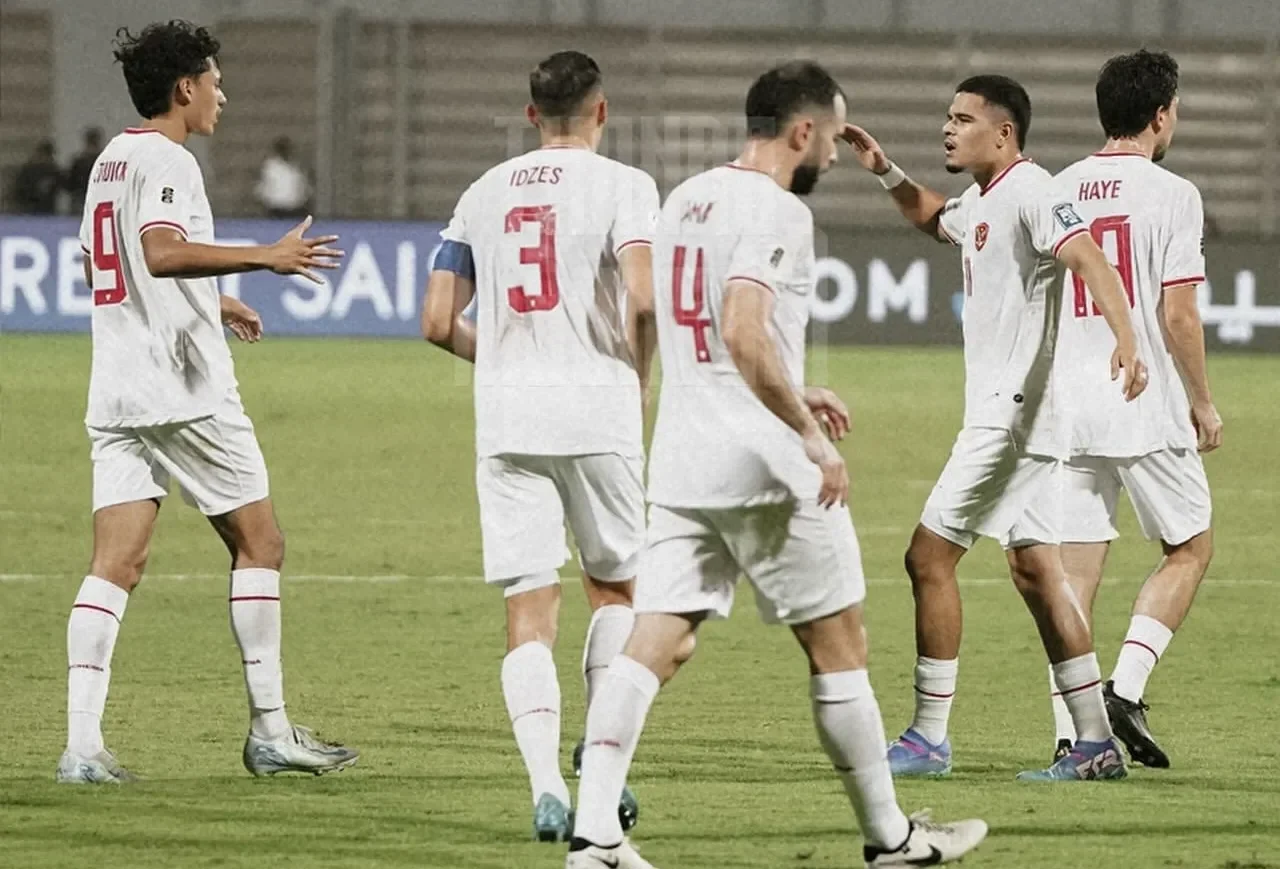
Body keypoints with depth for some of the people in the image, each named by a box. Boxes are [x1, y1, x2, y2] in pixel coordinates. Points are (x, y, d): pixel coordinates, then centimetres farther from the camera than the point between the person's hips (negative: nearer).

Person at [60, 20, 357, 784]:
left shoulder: (111, 161, 18)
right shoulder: (167, 162, -10)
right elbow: (164, 251, -27)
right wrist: (266, 258, -26)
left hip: (117, 396, 8)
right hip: (185, 391, -8)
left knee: (116, 564, 0)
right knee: (260, 545, 5)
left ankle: (83, 743, -13)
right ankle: (270, 731, 7)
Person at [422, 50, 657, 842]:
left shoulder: (484, 195, 12)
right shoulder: (623, 186, -2)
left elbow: (439, 323, 10)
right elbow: (642, 301, -17)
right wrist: (641, 376, 1)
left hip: (506, 420, 2)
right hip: (597, 413, -2)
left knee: (529, 615, -1)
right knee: (613, 586, 18)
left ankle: (548, 786, -16)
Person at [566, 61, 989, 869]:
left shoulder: (685, 200, 15)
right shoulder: (775, 210, -13)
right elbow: (744, 333, -25)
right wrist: (811, 436, -19)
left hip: (681, 455, 7)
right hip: (760, 464, -7)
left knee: (655, 643, 0)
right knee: (838, 644, 6)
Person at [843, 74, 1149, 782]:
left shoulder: (1030, 193, -14)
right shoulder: (981, 203, 17)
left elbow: (1090, 259, -28)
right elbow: (934, 219, 41)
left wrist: (1125, 341, -43)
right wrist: (885, 172, 24)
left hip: (1013, 413, -10)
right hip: (1003, 414, 10)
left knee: (929, 557, -7)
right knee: (1036, 572, 9)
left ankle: (928, 737, -3)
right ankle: (1096, 743, 10)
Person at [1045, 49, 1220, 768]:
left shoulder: (1056, 192, 8)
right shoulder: (1170, 194, -8)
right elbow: (1178, 313, -13)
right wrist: (1203, 403, -1)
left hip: (1067, 408, 5)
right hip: (1147, 409, -5)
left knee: (1075, 569, 6)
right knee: (1190, 547, 11)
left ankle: (1072, 731, 0)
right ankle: (1127, 686, -6)